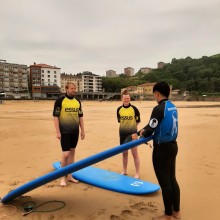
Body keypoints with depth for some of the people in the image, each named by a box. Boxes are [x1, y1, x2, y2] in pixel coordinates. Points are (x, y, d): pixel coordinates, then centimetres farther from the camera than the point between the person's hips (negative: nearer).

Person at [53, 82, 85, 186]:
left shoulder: (78, 102, 8)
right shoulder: (60, 101, -8)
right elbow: (56, 116, -9)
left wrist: (82, 130, 9)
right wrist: (58, 132, -13)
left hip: (75, 131, 5)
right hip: (64, 131, -5)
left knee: (72, 153, 12)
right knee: (65, 154, -6)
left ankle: (69, 176, 24)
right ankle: (63, 177, 12)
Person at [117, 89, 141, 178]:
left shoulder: (134, 108, -10)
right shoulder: (119, 109, 0)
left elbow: (137, 121, -1)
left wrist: (132, 128, 3)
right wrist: (124, 128, 7)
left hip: (132, 133, -3)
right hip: (122, 134, 4)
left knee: (134, 153, 1)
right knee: (124, 153, 15)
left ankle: (137, 173, 12)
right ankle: (124, 170, 29)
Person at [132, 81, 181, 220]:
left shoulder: (159, 109, -20)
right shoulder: (173, 107, 7)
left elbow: (150, 129, -18)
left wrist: (140, 135, 3)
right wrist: (144, 131, 15)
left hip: (162, 148, -9)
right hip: (173, 145, 9)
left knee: (164, 182, 5)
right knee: (172, 179, 19)